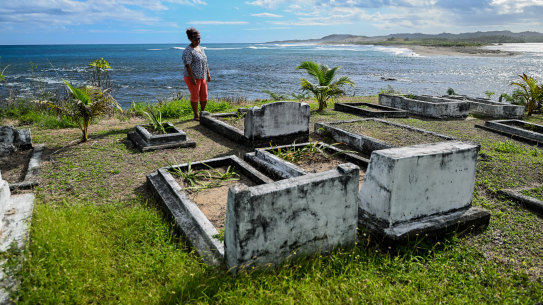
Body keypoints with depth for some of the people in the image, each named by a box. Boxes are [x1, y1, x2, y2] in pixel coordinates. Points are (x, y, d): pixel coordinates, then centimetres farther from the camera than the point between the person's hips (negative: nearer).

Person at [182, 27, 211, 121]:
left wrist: (208, 74, 14)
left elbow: (205, 62, 19)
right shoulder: (188, 51, -12)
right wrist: (192, 78, -23)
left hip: (202, 77, 8)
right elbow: (187, 65, -18)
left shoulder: (200, 48, 14)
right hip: (192, 77, -8)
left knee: (204, 96, 10)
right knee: (195, 96, -1)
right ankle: (196, 116, 10)